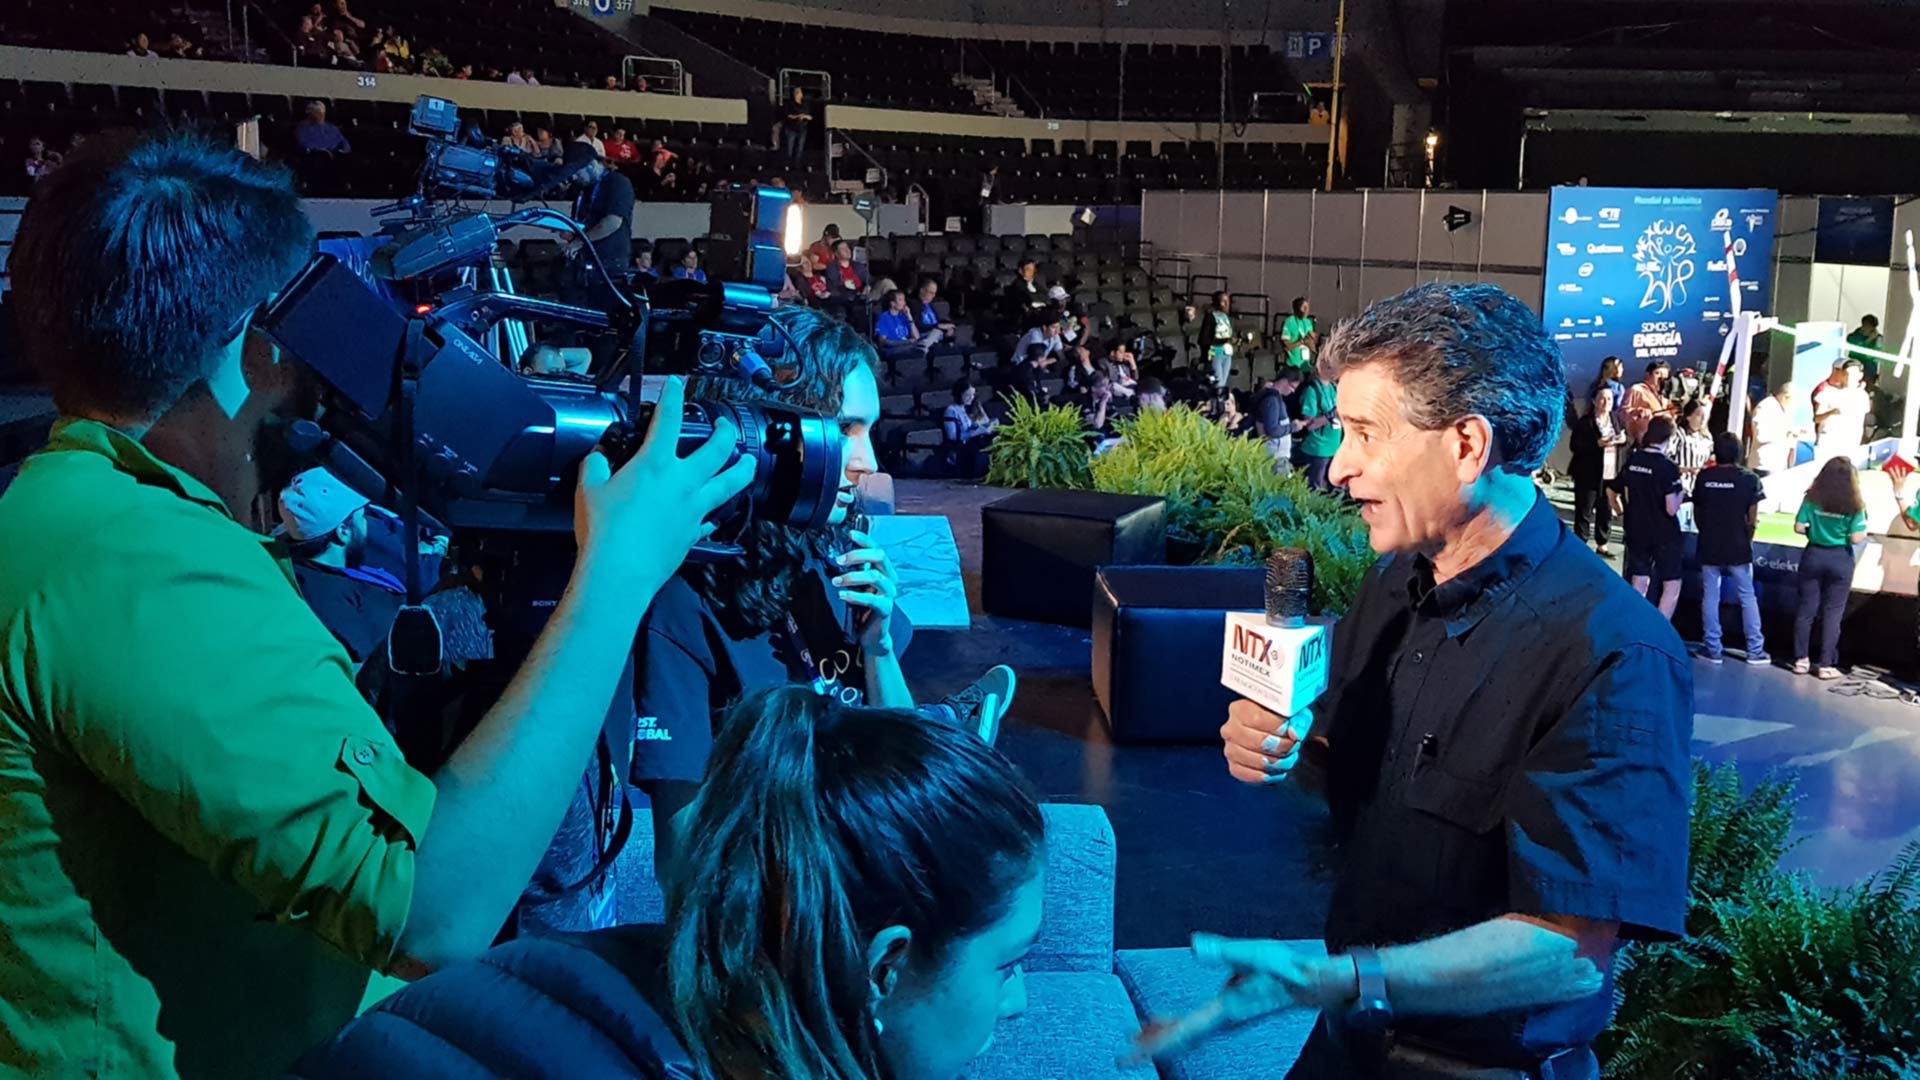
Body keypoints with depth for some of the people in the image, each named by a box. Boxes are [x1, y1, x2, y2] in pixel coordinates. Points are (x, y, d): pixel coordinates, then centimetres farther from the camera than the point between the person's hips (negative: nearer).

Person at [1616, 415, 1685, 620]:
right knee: (1672, 585, 2)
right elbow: (1671, 509, -18)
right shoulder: (1668, 467, -16)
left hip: (1636, 532, 6)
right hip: (1663, 535, -6)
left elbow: (1613, 493, 10)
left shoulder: (1632, 460, 1)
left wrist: (1622, 514, 24)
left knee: (1639, 584, 13)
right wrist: (1681, 493, 0)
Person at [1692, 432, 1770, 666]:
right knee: (1747, 598, 9)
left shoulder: (1704, 477, -2)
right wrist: (1746, 540, 10)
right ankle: (1755, 650, 13)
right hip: (1738, 548, -1)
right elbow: (1752, 519, -6)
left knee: (1710, 597, 7)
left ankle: (1712, 649, 9)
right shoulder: (1749, 479, -8)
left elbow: (1697, 514, 4)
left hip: (1709, 547, 1)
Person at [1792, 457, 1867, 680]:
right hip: (1840, 560, -2)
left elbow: (1798, 528, -6)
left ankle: (1801, 660, 15)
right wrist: (1864, 530, 8)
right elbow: (1856, 538, -12)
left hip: (1813, 556, 2)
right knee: (1832, 613, 5)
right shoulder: (1853, 505, -10)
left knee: (1806, 609, 11)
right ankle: (1826, 665, 8)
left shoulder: (1813, 498, -5)